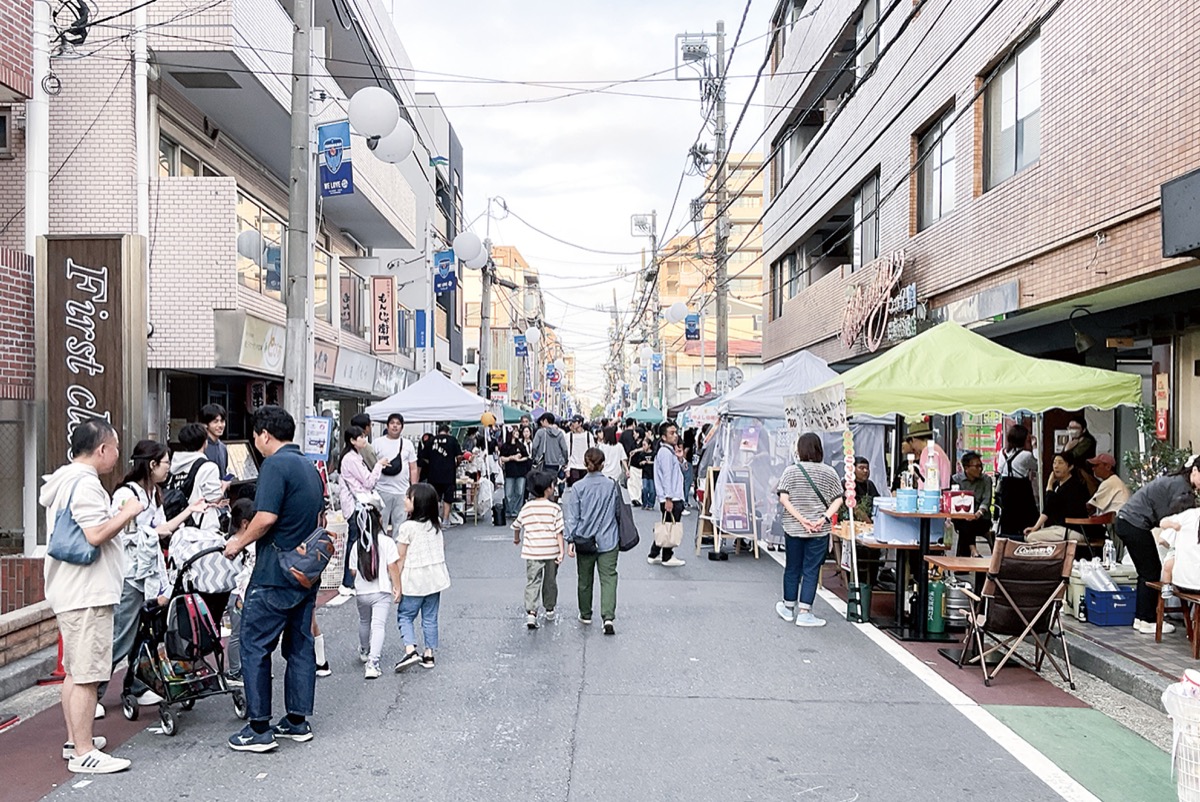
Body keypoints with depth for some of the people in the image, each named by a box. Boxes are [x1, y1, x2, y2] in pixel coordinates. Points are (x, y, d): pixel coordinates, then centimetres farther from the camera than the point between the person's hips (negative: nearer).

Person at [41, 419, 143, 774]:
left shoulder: (61, 480, 15)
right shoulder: (85, 484, -18)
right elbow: (96, 535, -26)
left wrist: (119, 516, 18)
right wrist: (128, 512, -13)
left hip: (68, 591, 11)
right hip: (87, 594, -11)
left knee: (74, 671, 19)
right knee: (87, 675, -6)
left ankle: (75, 740, 29)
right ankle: (83, 753, -2)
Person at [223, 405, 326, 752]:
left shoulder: (275, 465, -14)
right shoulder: (310, 467, 14)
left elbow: (266, 517, -23)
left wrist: (238, 543, -8)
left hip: (275, 575, -9)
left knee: (255, 646, 1)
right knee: (300, 645, 13)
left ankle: (259, 728, 4)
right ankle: (298, 721, 21)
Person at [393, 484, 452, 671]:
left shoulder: (407, 527, -15)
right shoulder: (436, 524, 4)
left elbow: (401, 557, -11)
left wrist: (397, 582, -5)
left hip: (414, 580, -6)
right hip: (435, 577, 6)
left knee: (405, 615, 8)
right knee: (430, 618, 12)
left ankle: (410, 650, -8)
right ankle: (429, 654, 16)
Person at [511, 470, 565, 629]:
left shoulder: (526, 508, 1)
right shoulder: (555, 508, -8)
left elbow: (517, 526, 15)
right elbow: (559, 531, -11)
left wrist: (516, 539, 34)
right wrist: (562, 551, -10)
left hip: (532, 552, 1)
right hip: (551, 551, -1)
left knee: (532, 582, 2)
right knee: (550, 582, 17)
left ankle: (531, 612, -13)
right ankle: (549, 610, 31)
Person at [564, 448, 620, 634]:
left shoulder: (579, 487, -8)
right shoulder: (612, 486, -3)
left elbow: (572, 515, -7)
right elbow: (618, 512, 9)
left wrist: (570, 539, -3)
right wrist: (620, 538, 23)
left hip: (584, 540, 0)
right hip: (608, 541, 0)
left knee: (585, 580, 15)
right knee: (608, 578, -1)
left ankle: (585, 615, 29)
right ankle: (608, 617, -16)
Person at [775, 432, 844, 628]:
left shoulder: (791, 470, -3)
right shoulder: (829, 472, 0)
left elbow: (783, 498, -11)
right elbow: (837, 500, -6)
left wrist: (801, 519, -13)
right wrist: (825, 518, -11)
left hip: (793, 528, 1)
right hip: (820, 531, 0)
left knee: (792, 568, 13)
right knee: (811, 570, 5)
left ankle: (788, 608, 27)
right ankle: (804, 613, 5)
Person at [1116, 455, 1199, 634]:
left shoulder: (1177, 481, 15)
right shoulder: (1182, 488, -15)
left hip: (1126, 521, 10)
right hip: (1135, 524, -10)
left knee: (1147, 572, 16)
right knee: (1151, 572, 0)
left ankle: (1141, 618, 22)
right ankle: (1148, 621, 7)